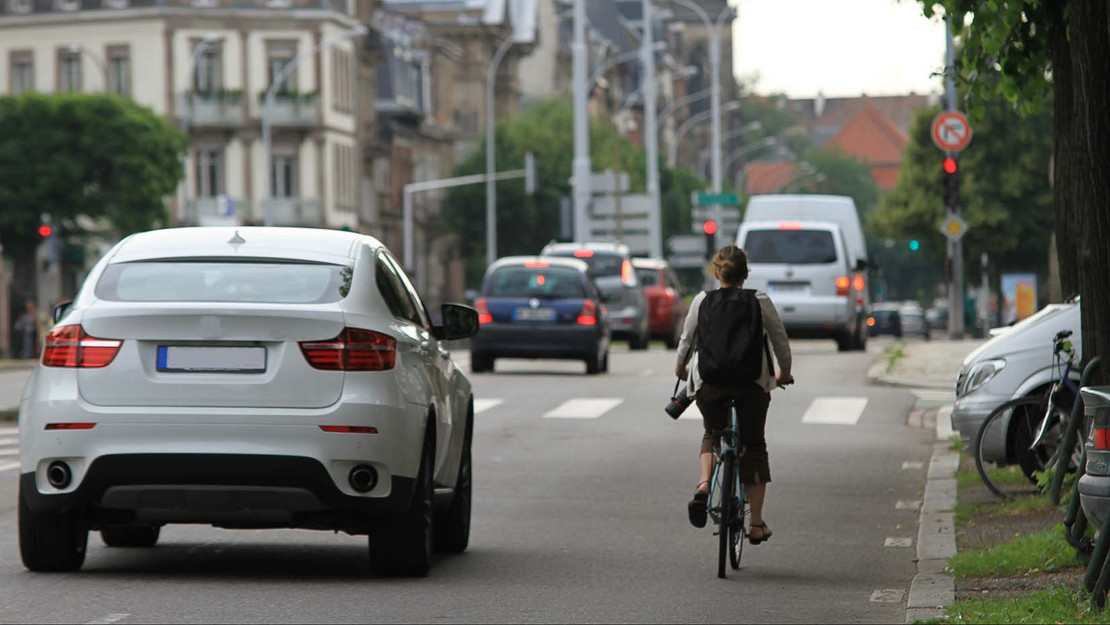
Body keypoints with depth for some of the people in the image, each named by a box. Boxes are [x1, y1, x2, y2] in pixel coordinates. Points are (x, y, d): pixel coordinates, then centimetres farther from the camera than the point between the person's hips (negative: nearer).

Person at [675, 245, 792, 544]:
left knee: (712, 434, 25)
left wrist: (680, 367, 32)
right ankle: (757, 524, 9)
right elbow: (780, 340, 7)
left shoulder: (702, 301, 2)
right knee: (754, 445, 12)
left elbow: (687, 339, 12)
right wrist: (784, 373, 25)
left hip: (708, 382, 1)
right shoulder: (760, 302, 0)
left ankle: (704, 485, -4)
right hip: (753, 382, -1)